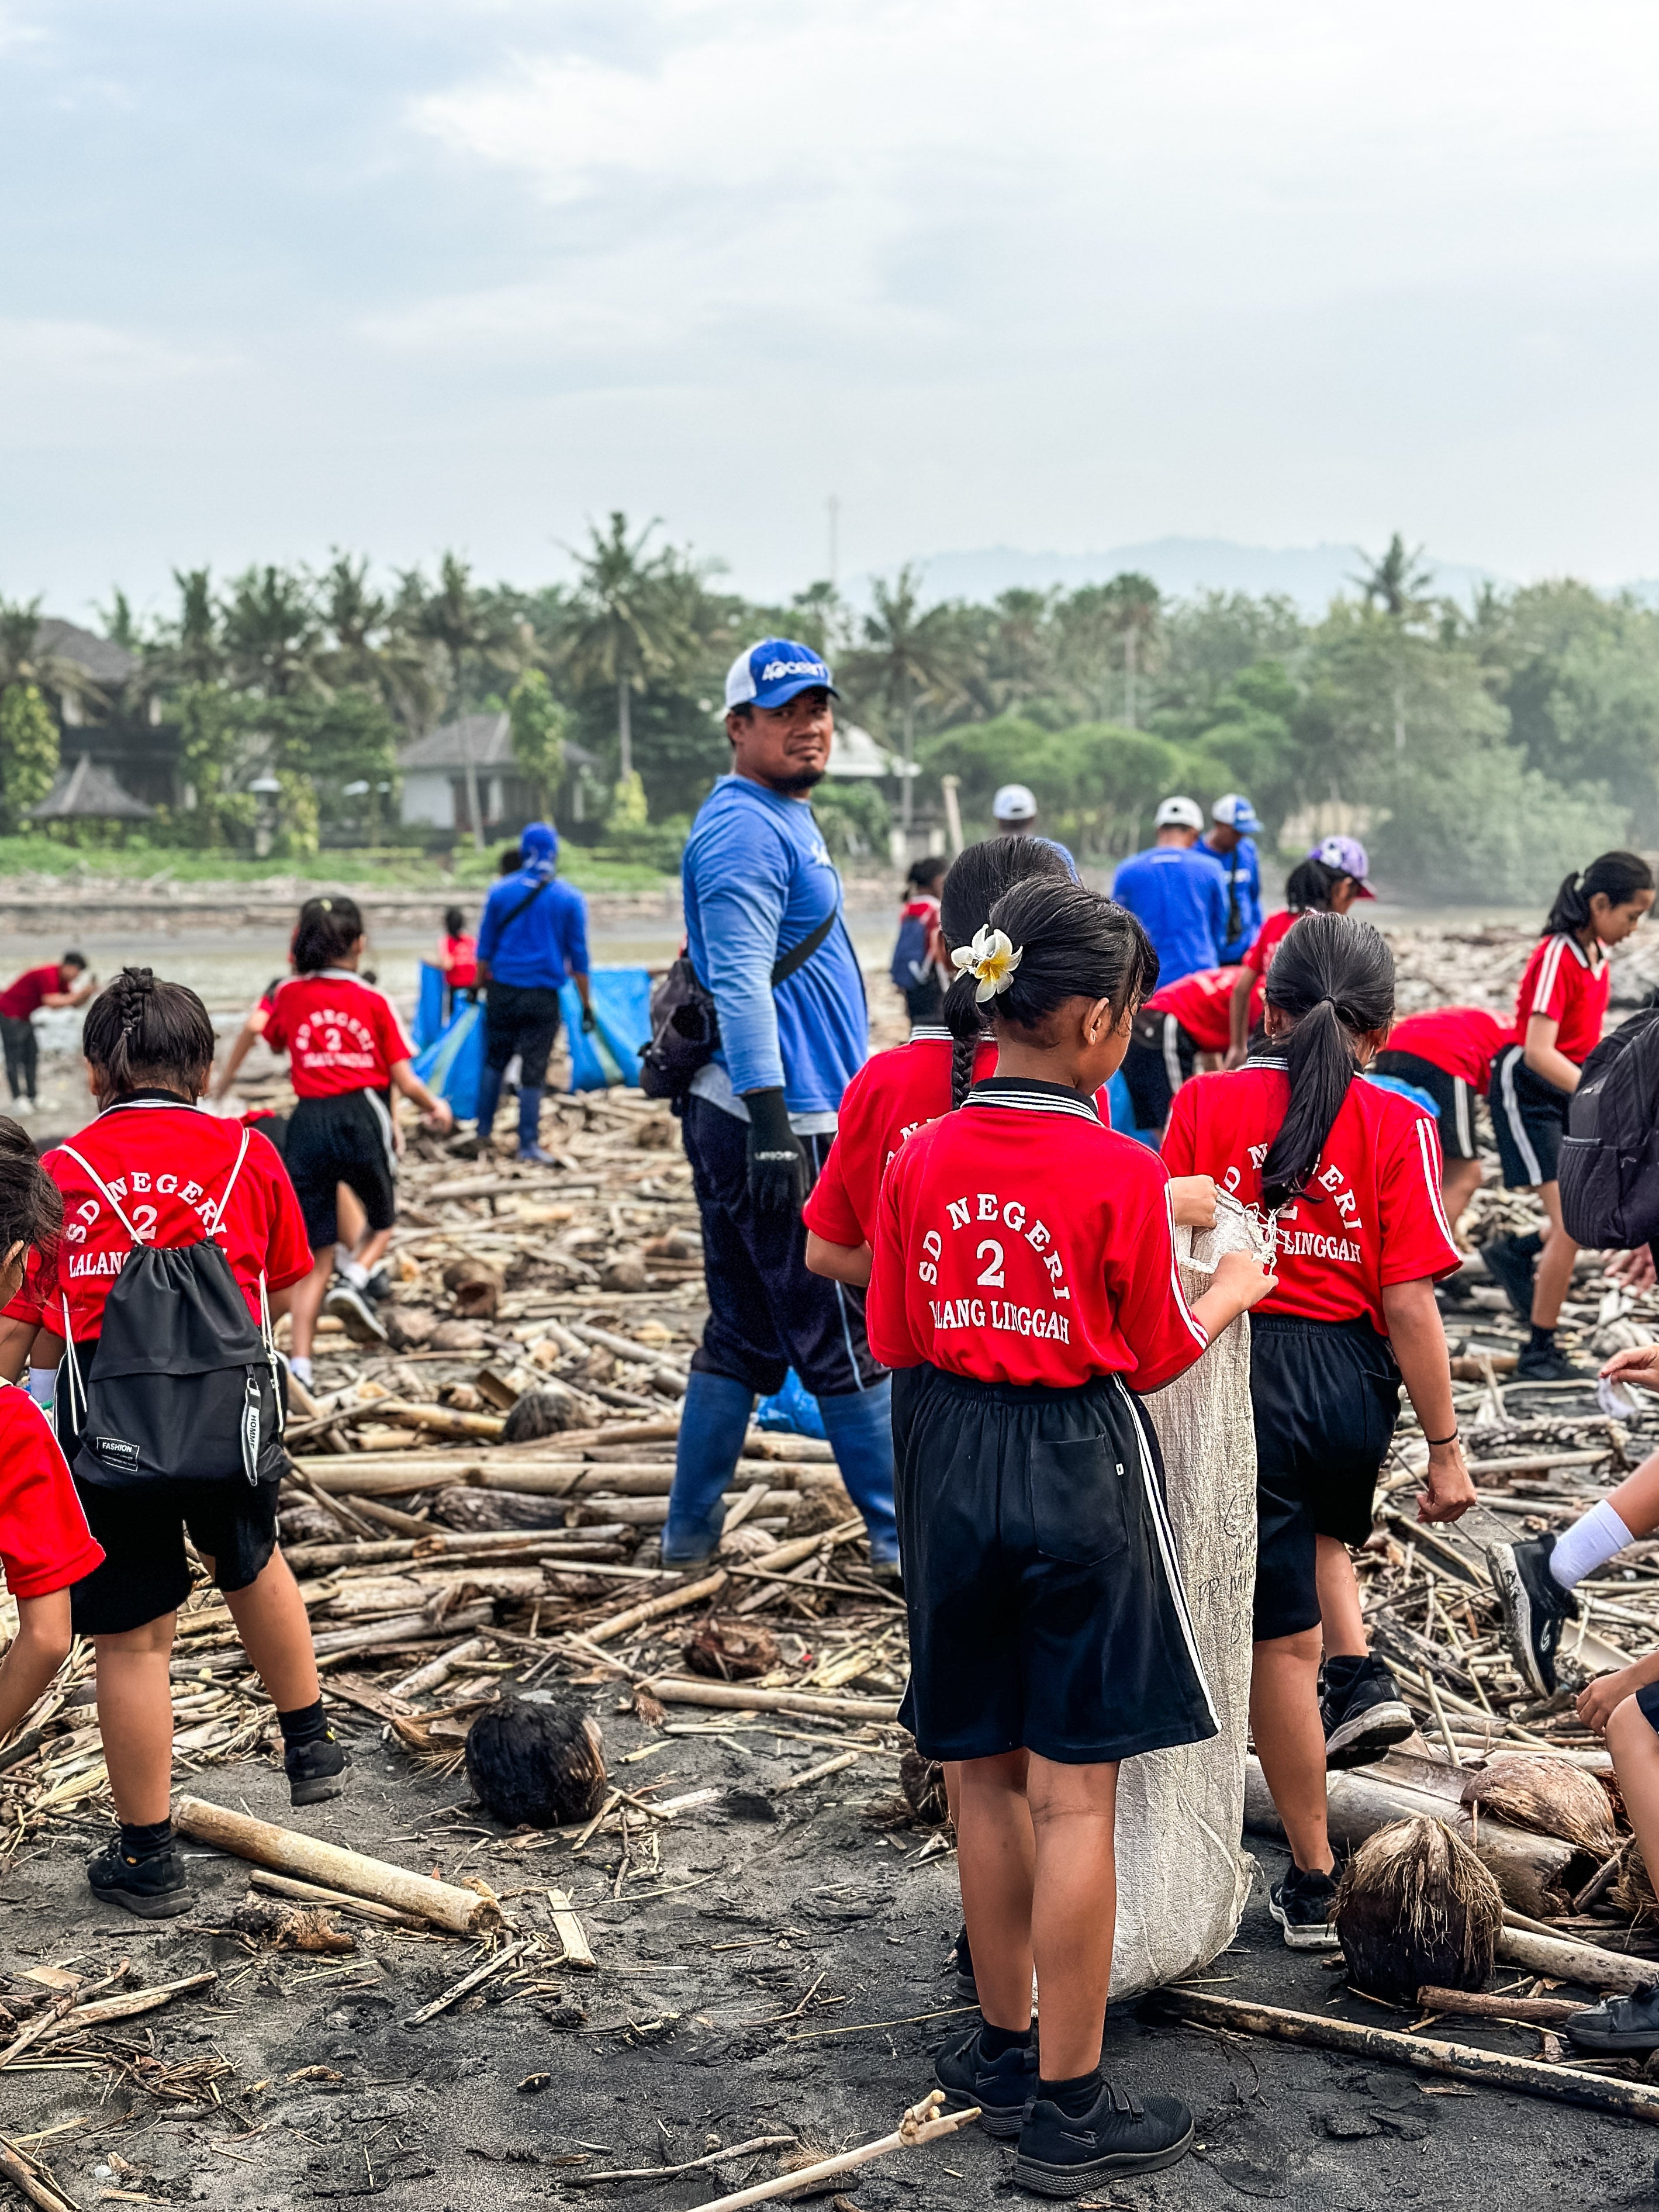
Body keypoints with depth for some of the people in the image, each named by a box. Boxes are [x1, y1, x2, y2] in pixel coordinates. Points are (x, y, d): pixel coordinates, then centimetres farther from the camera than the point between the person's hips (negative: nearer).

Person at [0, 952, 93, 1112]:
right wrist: (79, 994, -29)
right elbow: (51, 1001, -34)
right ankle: (18, 1098, -9)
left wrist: (88, 992, -10)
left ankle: (32, 1097, 14)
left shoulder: (62, 980, 7)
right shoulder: (48, 975, -23)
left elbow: (75, 1003, 9)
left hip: (23, 1017, 11)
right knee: (14, 1058, -9)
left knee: (32, 1056, 10)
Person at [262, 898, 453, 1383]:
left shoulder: (289, 995, 7)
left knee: (316, 1255, 8)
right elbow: (404, 1080, 2)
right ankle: (354, 1281, -6)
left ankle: (300, 1366, -1)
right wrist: (435, 1108, 20)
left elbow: (274, 1043, 29)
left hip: (308, 1121, 2)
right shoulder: (374, 1002, 1)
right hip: (362, 1116, -2)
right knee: (381, 1221, 24)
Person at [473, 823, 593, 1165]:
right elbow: (578, 957, -1)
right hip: (543, 996, -2)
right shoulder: (570, 899, -3)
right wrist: (586, 1004, 4)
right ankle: (528, 1146, 4)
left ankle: (483, 1131, 21)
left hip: (502, 992, 2)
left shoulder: (500, 892, 1)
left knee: (494, 1060, 17)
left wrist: (477, 985, 16)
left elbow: (484, 947, 7)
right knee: (533, 1070, 2)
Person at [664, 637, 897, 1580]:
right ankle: (905, 1542, 6)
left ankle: (691, 1535, 20)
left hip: (797, 1121, 10)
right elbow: (740, 986, -22)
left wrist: (845, 1112, 27)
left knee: (745, 1339, 14)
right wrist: (775, 1130, -28)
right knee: (849, 1340, -2)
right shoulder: (747, 829, -13)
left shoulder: (785, 819, 19)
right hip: (782, 1123, -10)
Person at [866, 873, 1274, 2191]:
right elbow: (1160, 1355, -4)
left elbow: (897, 1343, 5)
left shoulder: (921, 1159, -2)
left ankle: (1003, 2046, 31)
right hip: (1080, 1477, -5)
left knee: (986, 1781, 17)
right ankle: (1066, 2109, 10)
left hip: (950, 1473, 5)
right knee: (1074, 1797, 2)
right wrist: (1232, 1291, 15)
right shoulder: (1122, 1173, -14)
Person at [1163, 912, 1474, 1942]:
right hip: (1355, 1385, 2)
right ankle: (1363, 1677, 18)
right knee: (1321, 1526, 38)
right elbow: (1409, 1303, -7)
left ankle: (1314, 1883, 16)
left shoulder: (1204, 1102, -3)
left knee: (1281, 1641, 7)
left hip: (1240, 1377, -1)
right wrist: (1447, 1447, 0)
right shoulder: (1398, 1125, -5)